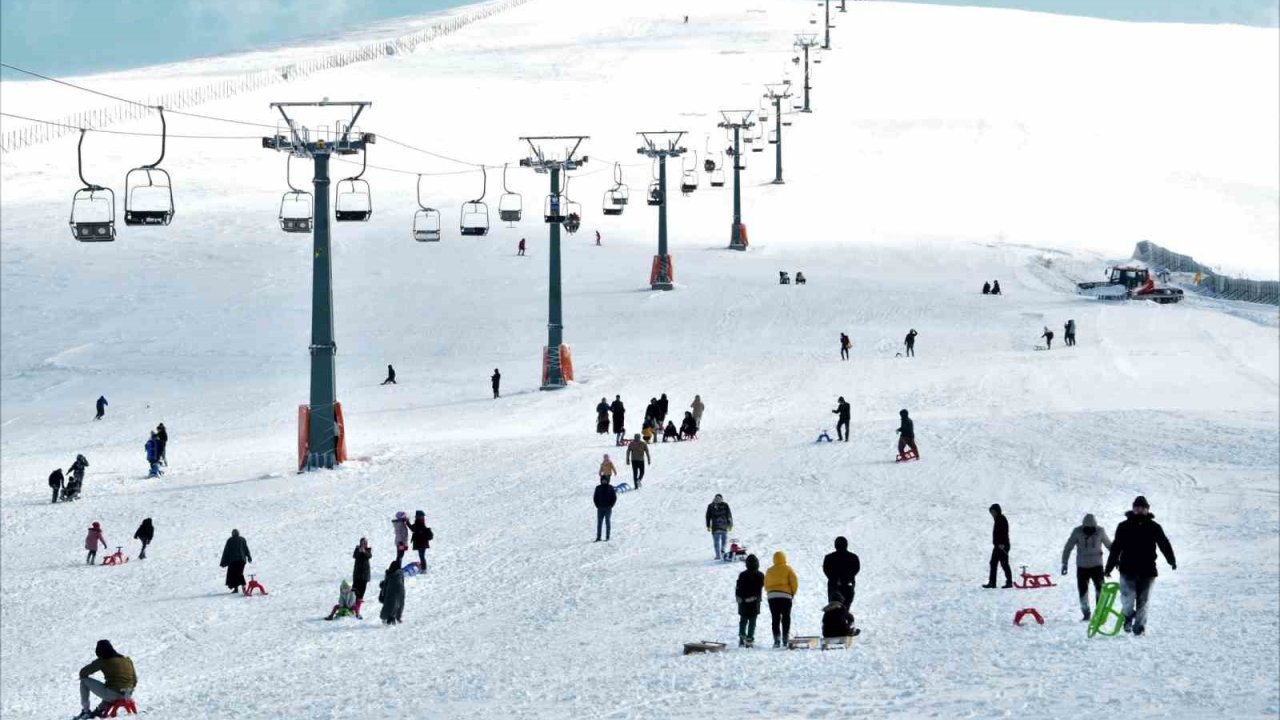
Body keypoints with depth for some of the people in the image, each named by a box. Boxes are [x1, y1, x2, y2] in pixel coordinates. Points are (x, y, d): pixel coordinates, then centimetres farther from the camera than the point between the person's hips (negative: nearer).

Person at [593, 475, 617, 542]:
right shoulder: (598, 488, 5)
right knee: (599, 523, -1)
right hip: (600, 508, 2)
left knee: (608, 522, 2)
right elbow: (595, 498, 9)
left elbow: (614, 498, 2)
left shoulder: (610, 488, 0)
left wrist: (611, 505, -6)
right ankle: (598, 537, 1)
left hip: (608, 508, -2)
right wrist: (597, 505, -2)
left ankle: (607, 537, 6)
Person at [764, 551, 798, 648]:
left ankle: (777, 639, -8)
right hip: (785, 596, -2)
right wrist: (792, 593, 10)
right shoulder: (788, 569, 1)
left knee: (775, 619, 2)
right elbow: (794, 583, -3)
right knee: (786, 618, 4)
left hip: (772, 596, 2)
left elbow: (766, 584, 11)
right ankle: (785, 639, -2)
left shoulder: (770, 570, 11)